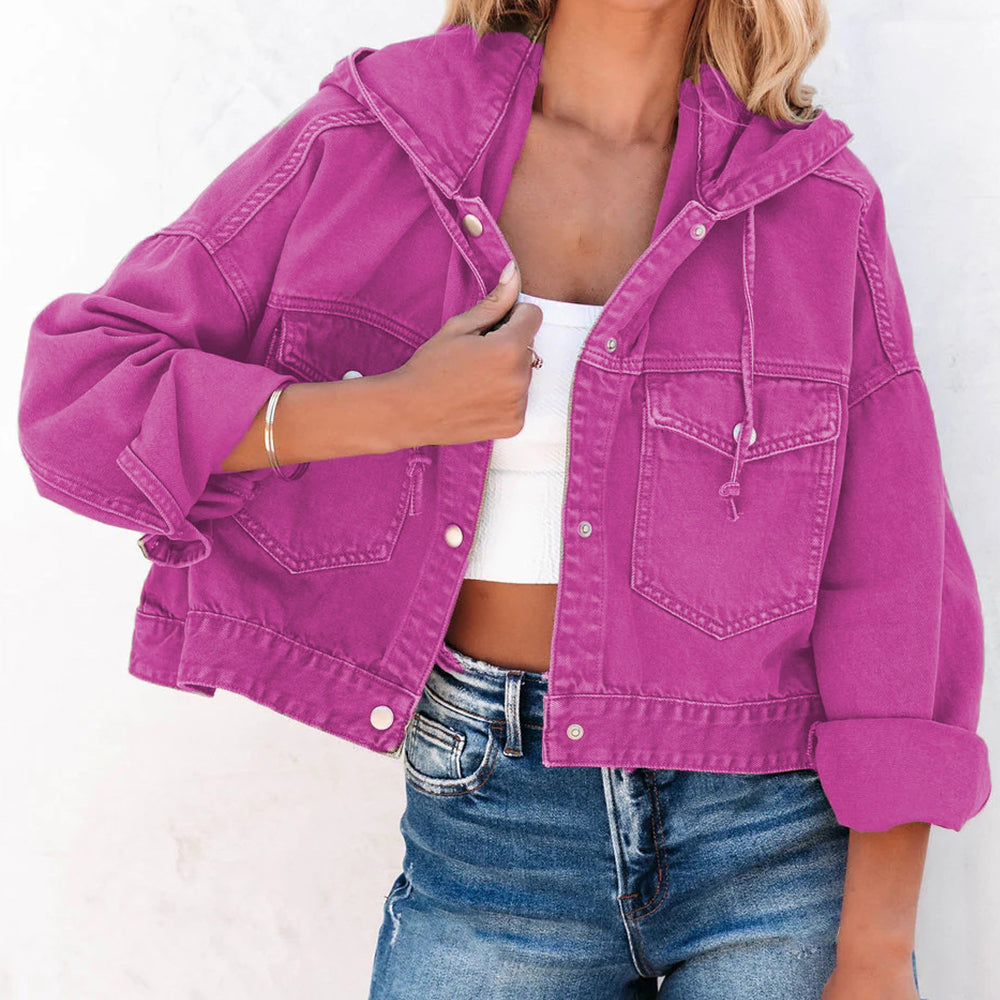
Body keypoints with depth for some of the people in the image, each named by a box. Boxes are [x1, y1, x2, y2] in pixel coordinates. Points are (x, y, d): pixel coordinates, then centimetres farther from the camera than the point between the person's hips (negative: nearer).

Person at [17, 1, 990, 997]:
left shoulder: (818, 200, -2)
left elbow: (891, 578, -2)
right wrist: (393, 411, -16)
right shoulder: (368, 136, -2)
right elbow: (74, 389, -4)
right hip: (489, 824, 1)